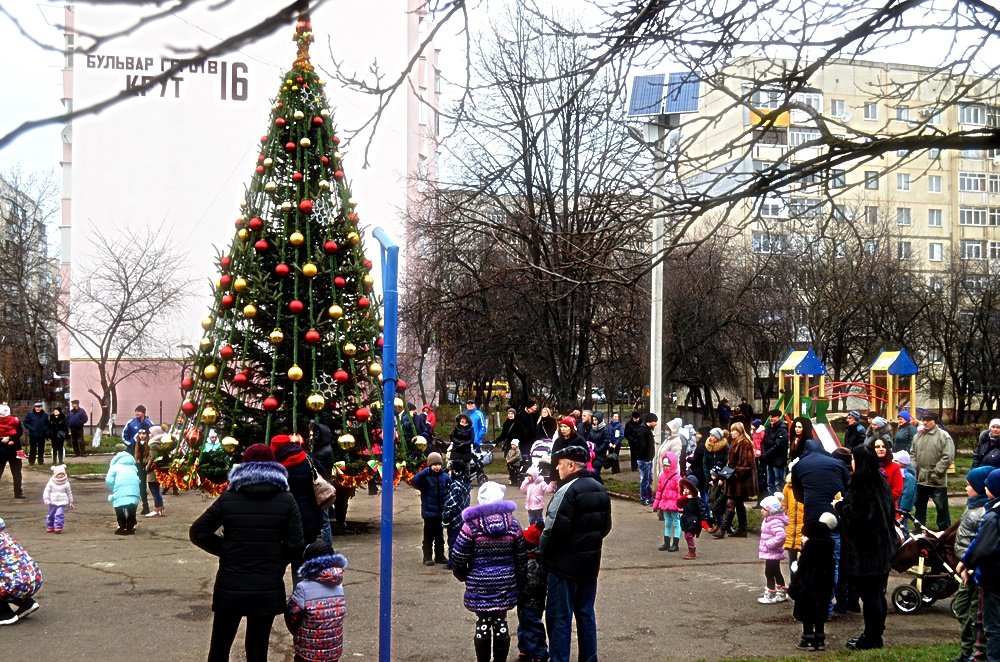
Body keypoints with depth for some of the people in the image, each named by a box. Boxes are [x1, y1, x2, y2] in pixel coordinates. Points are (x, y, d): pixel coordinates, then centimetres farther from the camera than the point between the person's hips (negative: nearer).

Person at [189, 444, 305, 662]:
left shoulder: (228, 498, -4)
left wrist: (226, 550, 8)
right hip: (268, 589, 0)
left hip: (230, 587, 0)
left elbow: (197, 532, -3)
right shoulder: (286, 500, -5)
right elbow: (295, 545, -8)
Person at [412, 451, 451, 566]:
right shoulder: (425, 476, -10)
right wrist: (425, 471, -28)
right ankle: (427, 557, 12)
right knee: (428, 536, 4)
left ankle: (440, 556, 25)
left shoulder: (445, 476, 0)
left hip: (441, 512, 4)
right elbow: (414, 481, -28)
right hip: (429, 512, -4)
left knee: (439, 535, 15)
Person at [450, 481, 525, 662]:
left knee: (483, 623, 8)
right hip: (505, 583, 2)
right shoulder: (513, 524, -2)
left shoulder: (471, 525, -11)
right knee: (501, 622, 11)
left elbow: (459, 556, -7)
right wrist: (519, 580, 17)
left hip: (479, 583, -2)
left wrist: (462, 575, 11)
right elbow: (520, 558, 4)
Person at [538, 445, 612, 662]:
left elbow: (554, 529, -22)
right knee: (586, 613, 17)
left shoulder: (567, 491, -20)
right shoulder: (600, 490, 8)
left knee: (559, 617, 1)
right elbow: (606, 526, 14)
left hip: (564, 564, -8)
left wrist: (542, 551, -7)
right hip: (590, 563, 8)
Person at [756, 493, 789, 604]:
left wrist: (769, 544, -28)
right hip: (771, 553, 11)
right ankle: (781, 594, 31)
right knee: (776, 573, 19)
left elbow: (781, 536, -38)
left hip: (772, 553, -11)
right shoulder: (769, 520, 9)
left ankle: (770, 596, 7)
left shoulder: (775, 522, -24)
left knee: (769, 573, -2)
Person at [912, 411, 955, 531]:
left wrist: (936, 471, -17)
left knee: (941, 507, 3)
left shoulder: (943, 435, -10)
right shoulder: (918, 435, 10)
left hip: (937, 480, -6)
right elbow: (913, 453, 17)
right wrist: (914, 468, 3)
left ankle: (945, 530, 14)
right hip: (920, 478, 6)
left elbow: (948, 457, -16)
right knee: (919, 504, 17)